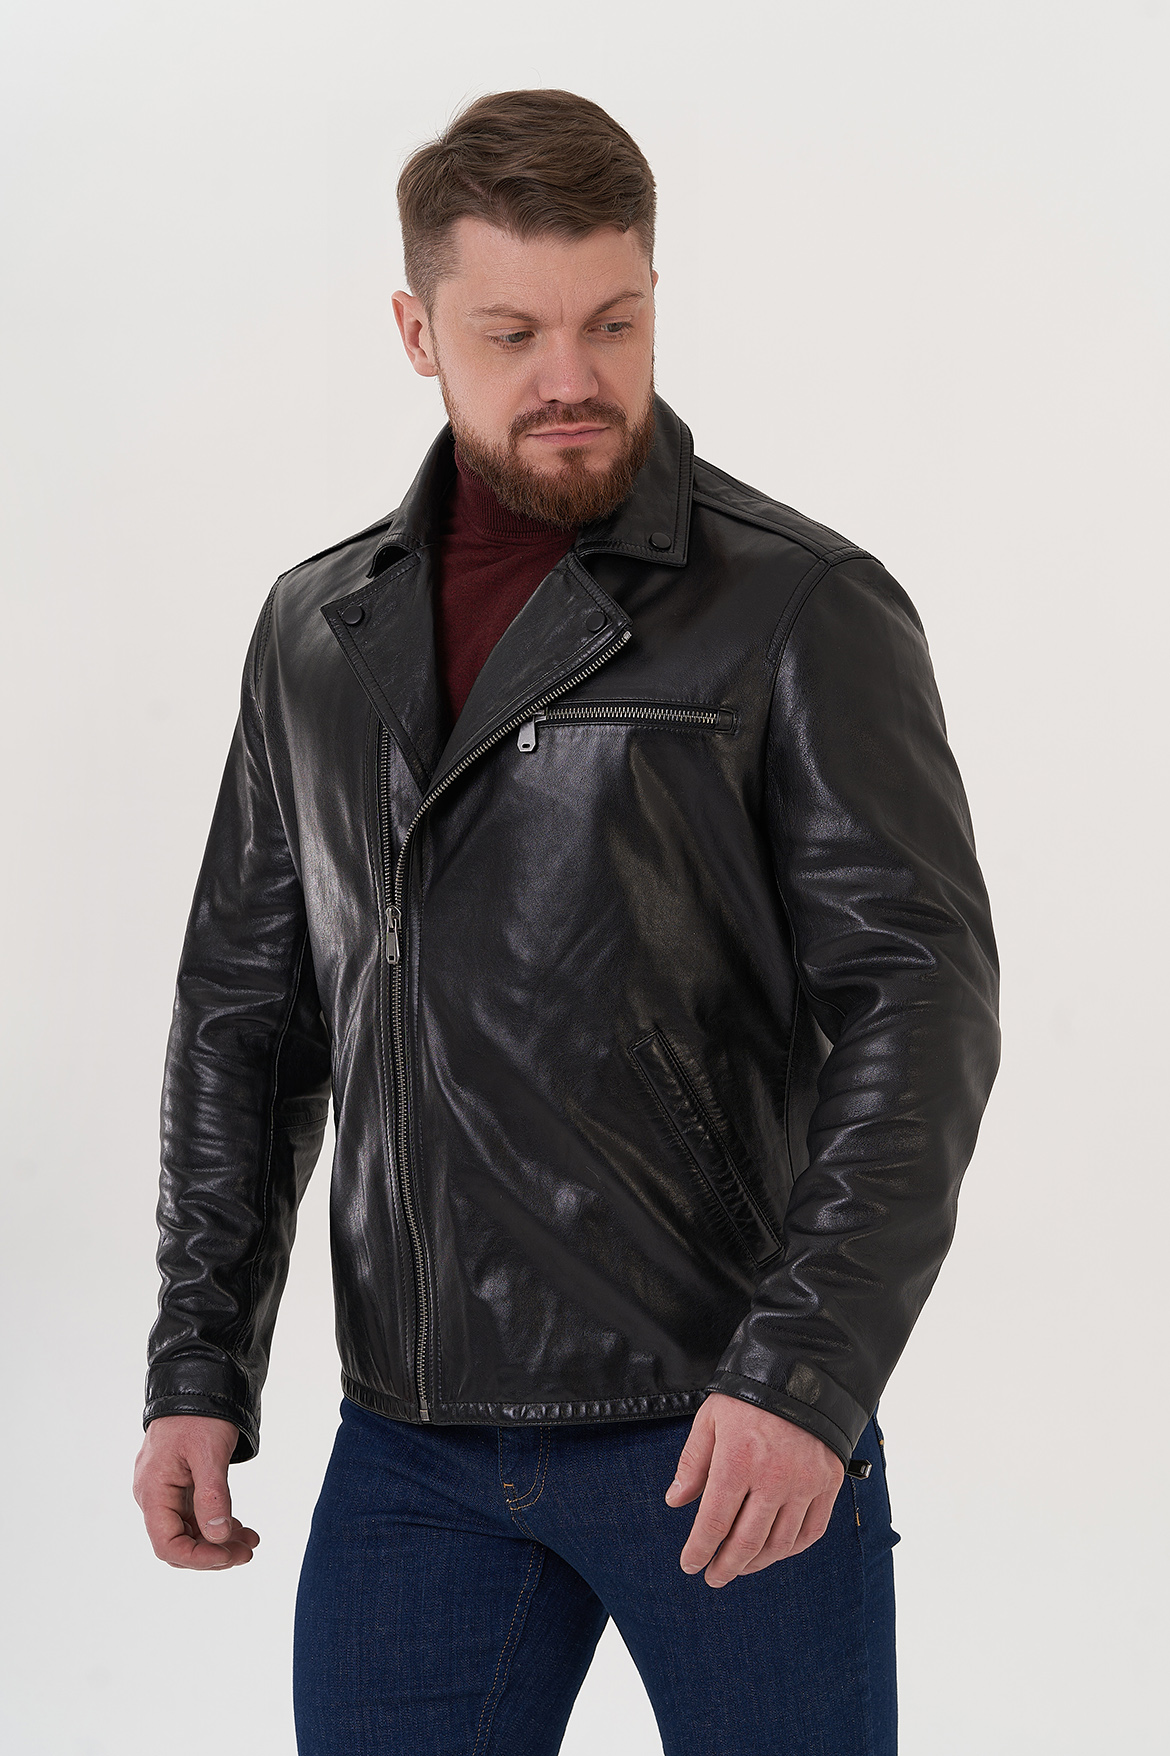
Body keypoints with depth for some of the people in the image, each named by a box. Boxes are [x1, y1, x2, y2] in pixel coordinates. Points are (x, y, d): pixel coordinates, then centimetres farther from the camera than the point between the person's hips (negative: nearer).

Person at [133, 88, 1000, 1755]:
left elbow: (921, 1001, -13)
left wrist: (806, 1370, -23)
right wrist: (199, 1367, 7)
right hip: (415, 1435, 4)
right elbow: (247, 1015, 14)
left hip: (730, 1427, -4)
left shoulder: (806, 611, -6)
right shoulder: (319, 631, 10)